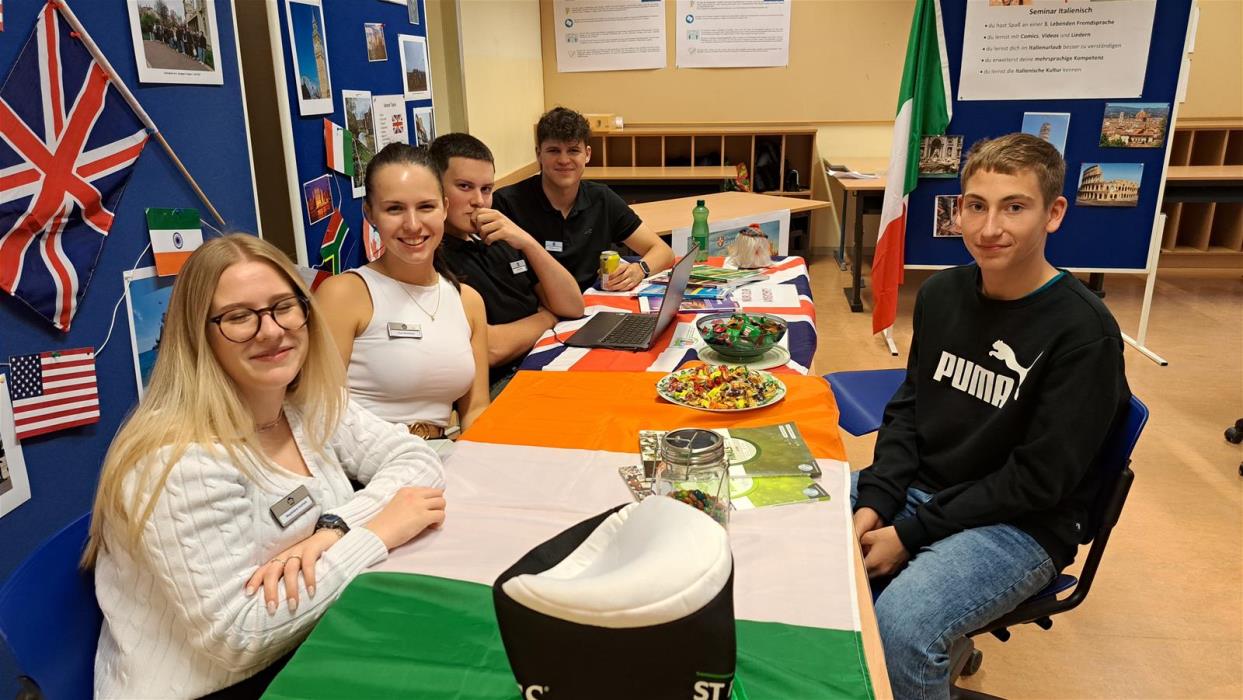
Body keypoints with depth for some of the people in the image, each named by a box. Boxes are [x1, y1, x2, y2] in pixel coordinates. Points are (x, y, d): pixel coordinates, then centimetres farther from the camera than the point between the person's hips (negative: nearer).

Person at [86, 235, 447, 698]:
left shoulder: (313, 404, -2)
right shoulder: (182, 460, -24)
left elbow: (418, 458, -5)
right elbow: (236, 635, -25)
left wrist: (334, 529, -22)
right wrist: (377, 533, -24)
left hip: (301, 654, 7)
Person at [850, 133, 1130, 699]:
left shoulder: (1084, 335, -16)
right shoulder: (942, 294, 1)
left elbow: (1037, 480, -16)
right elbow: (908, 409, 7)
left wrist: (910, 534, -17)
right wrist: (873, 504, -7)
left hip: (1021, 525, -6)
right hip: (916, 489, 6)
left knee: (901, 626, -31)